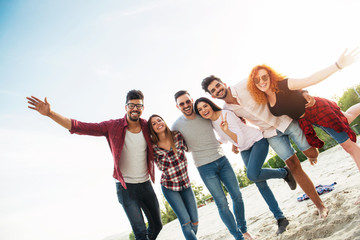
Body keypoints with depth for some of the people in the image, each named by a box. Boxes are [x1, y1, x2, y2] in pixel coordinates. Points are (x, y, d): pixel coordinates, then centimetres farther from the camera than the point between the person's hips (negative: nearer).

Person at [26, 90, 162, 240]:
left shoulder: (147, 126, -5)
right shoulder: (113, 126, -11)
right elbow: (79, 127, -16)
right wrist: (50, 113, -23)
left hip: (145, 184, 4)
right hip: (126, 188, -4)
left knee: (157, 225, 19)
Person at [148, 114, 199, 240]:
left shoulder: (177, 136, -8)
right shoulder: (154, 147, -14)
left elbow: (187, 148, 11)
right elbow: (160, 166, 3)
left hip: (186, 184, 3)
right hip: (169, 188, -3)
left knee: (195, 222, 6)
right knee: (185, 221, -9)